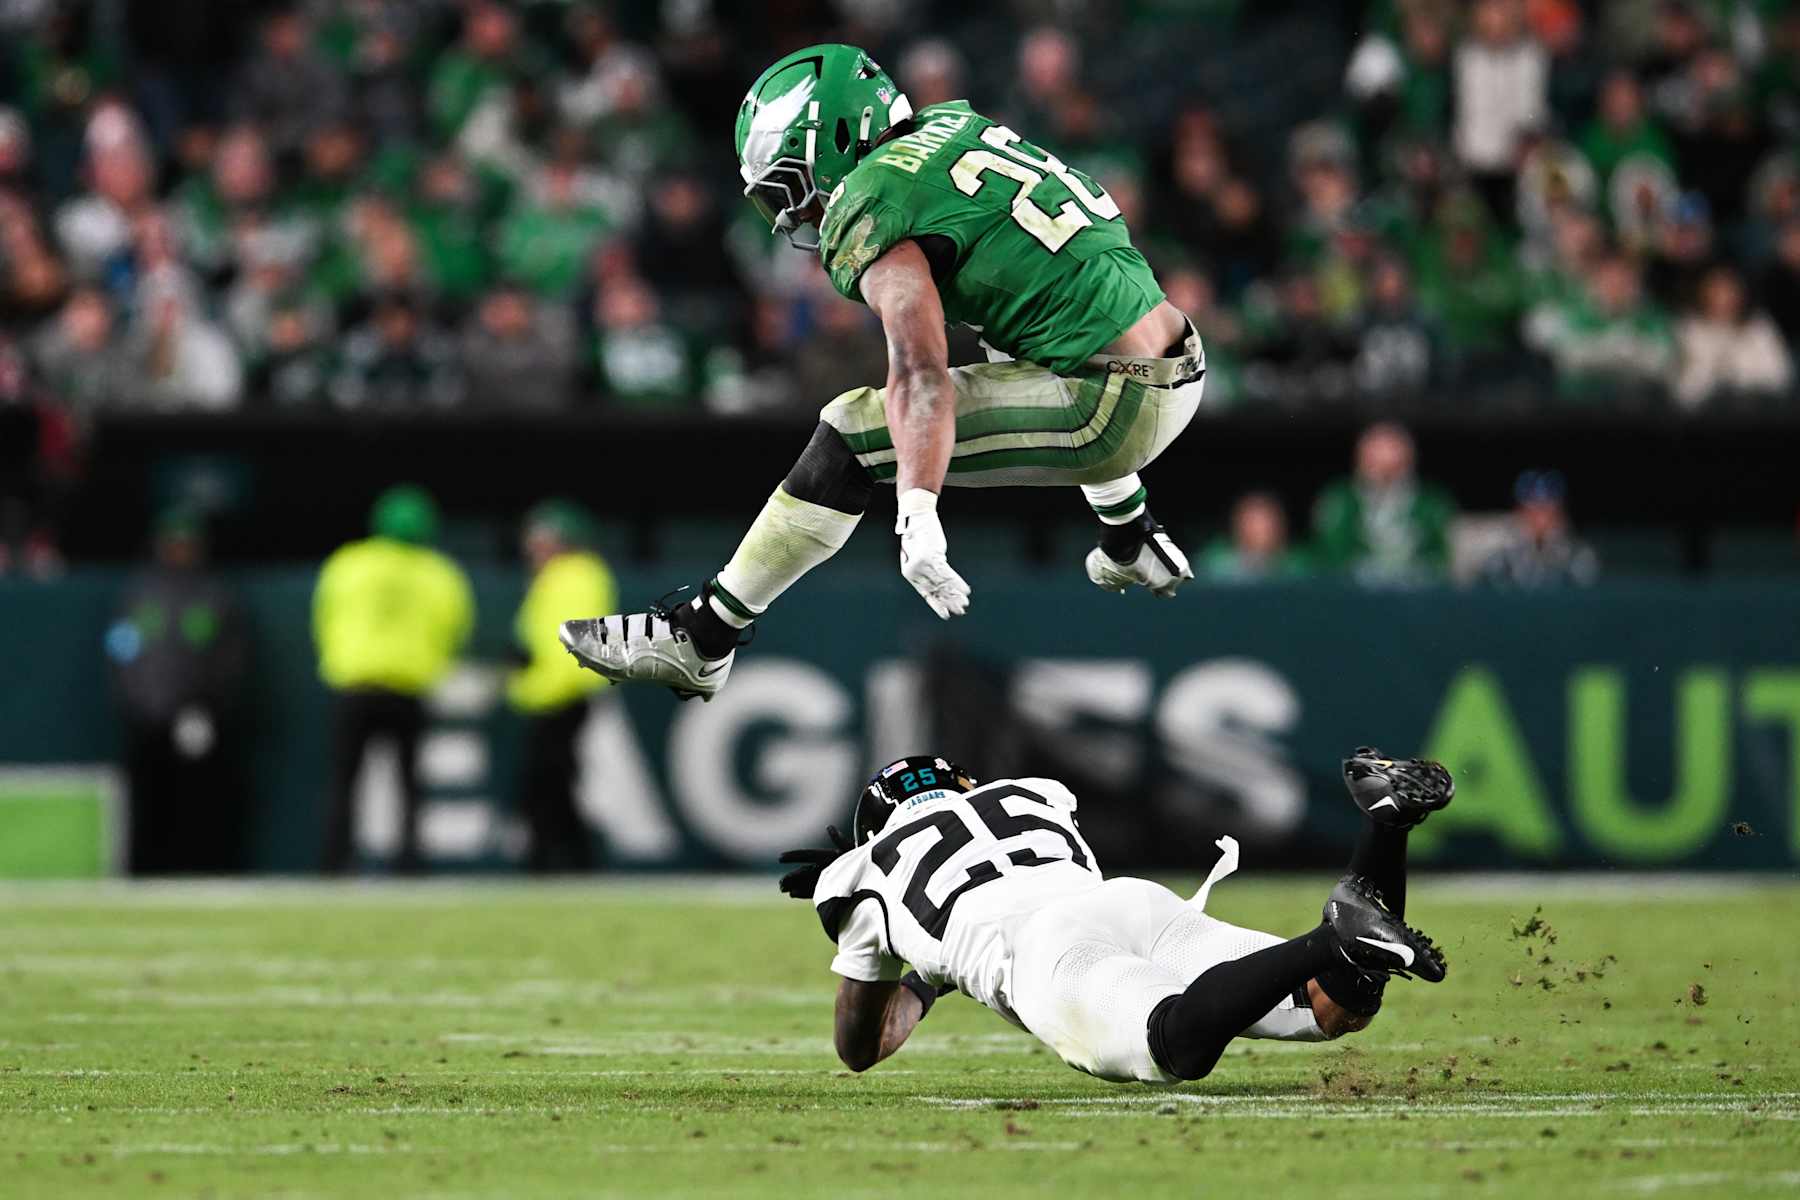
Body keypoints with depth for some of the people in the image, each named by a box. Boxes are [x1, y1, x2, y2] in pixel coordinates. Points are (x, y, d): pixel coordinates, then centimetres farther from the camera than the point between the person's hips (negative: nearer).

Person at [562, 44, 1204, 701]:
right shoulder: (953, 123, 14)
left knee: (852, 433, -9)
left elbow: (918, 371, -25)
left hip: (1116, 411, -9)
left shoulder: (874, 209, -10)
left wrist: (918, 519, -35)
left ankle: (697, 643, -5)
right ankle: (1133, 546, 52)